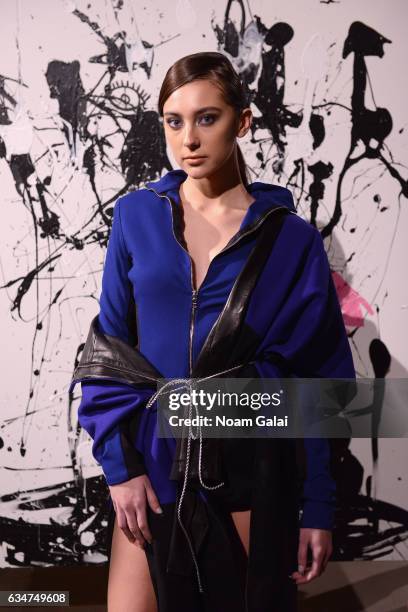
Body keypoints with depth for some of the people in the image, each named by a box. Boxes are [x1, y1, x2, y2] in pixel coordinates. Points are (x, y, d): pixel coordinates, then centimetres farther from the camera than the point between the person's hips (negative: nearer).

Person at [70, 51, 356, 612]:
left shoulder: (292, 239, -5)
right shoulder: (137, 216, -1)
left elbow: (321, 377, -2)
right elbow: (108, 348, 2)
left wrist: (320, 508, -2)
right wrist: (120, 464, -6)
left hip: (253, 465, -1)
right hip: (155, 460, 1)